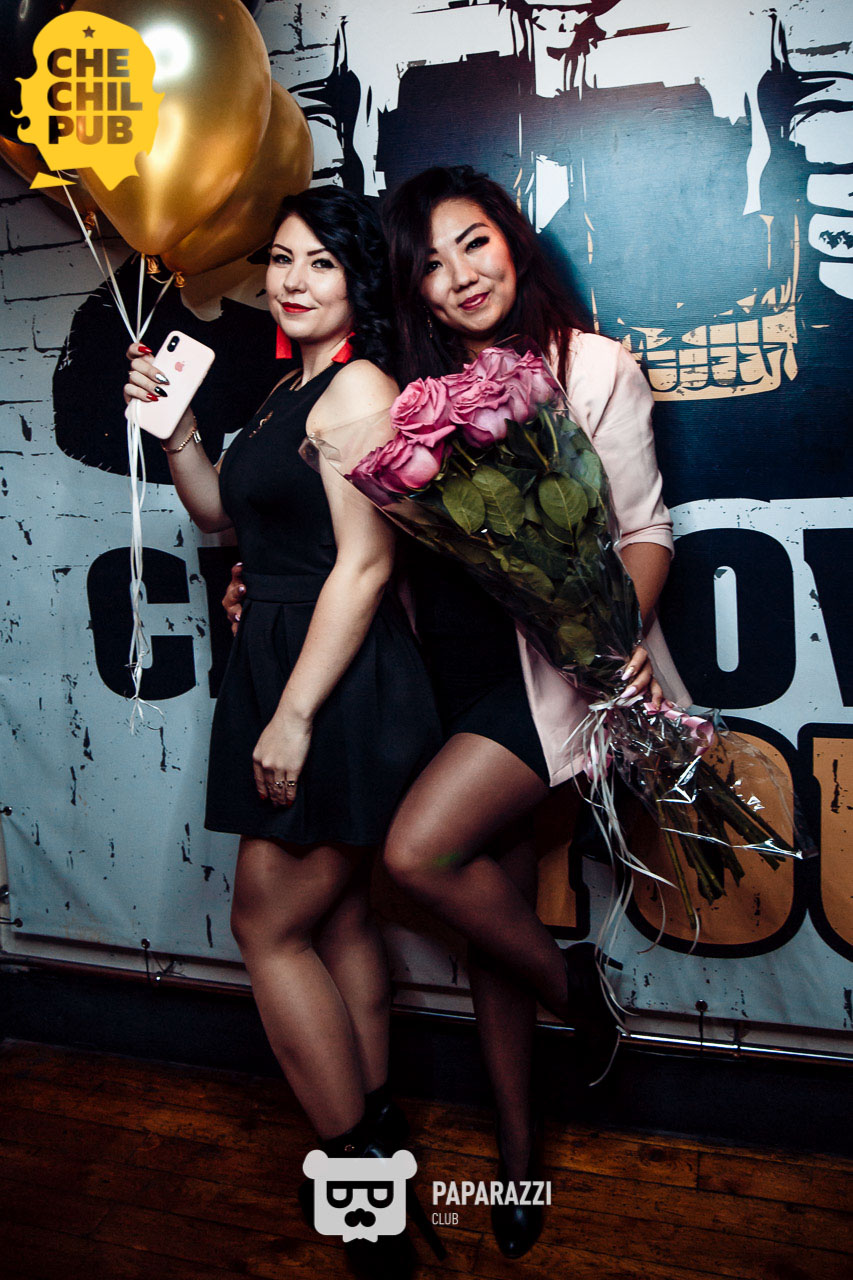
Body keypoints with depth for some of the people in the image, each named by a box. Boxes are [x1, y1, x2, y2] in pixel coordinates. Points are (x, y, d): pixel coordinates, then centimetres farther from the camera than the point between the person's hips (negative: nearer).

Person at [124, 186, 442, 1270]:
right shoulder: (288, 392, 17)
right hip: (280, 670, 9)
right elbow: (221, 512, 24)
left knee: (269, 927, 1)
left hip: (340, 688, -9)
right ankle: (374, 1135, 34)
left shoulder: (358, 384, -12)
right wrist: (174, 423, 9)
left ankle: (355, 1161, 18)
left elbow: (364, 563, -19)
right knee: (338, 917, 17)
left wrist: (294, 715, -20)